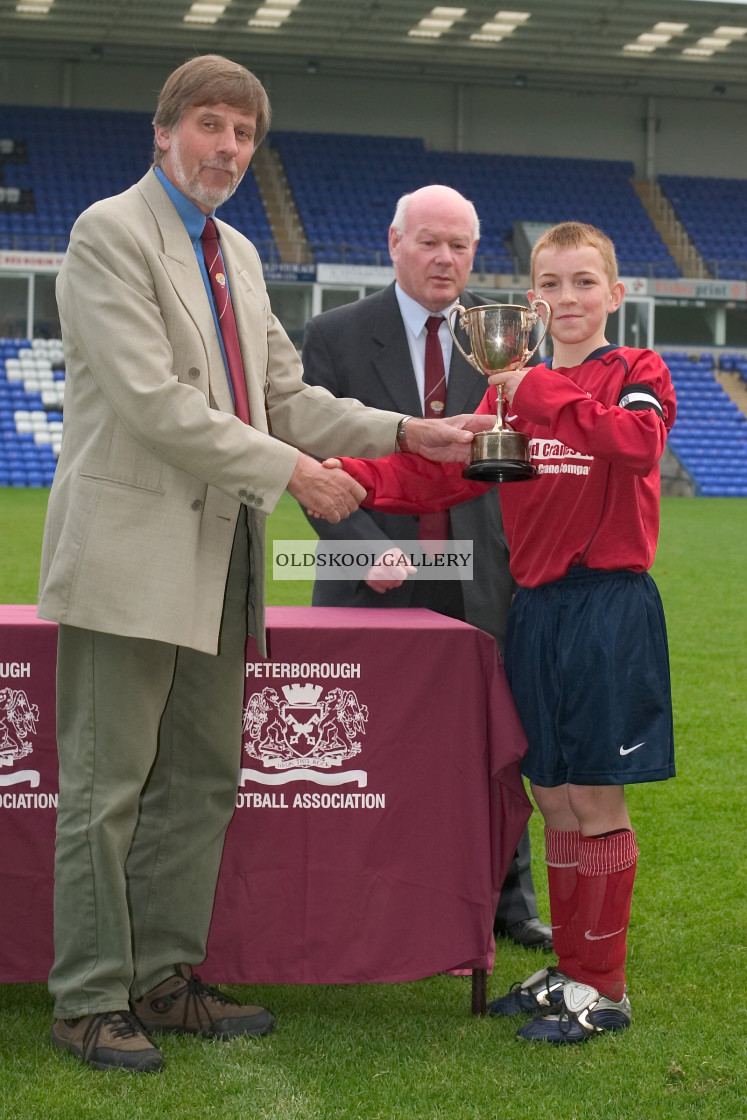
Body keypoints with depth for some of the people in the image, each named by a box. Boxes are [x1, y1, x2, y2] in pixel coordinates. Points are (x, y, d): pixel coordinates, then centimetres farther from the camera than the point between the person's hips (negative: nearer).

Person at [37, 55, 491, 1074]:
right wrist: (288, 471, -16)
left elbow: (285, 396, 20)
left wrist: (405, 435, 9)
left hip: (218, 555, 9)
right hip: (133, 552, -8)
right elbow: (151, 399, -17)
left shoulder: (236, 254, 19)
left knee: (202, 781, 11)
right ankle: (90, 1000, 5)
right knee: (106, 789, -2)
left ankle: (165, 976, 21)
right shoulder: (110, 233, -8)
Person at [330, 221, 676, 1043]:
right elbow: (448, 471, 3)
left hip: (608, 608, -5)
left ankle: (605, 986, 10)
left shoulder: (637, 373, -2)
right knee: (554, 802, 11)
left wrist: (540, 393, -25)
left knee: (594, 800, -1)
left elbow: (640, 439, -25)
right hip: (536, 606, 5)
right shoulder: (512, 383, 13)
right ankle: (571, 971, 23)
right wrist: (355, 477, -10)